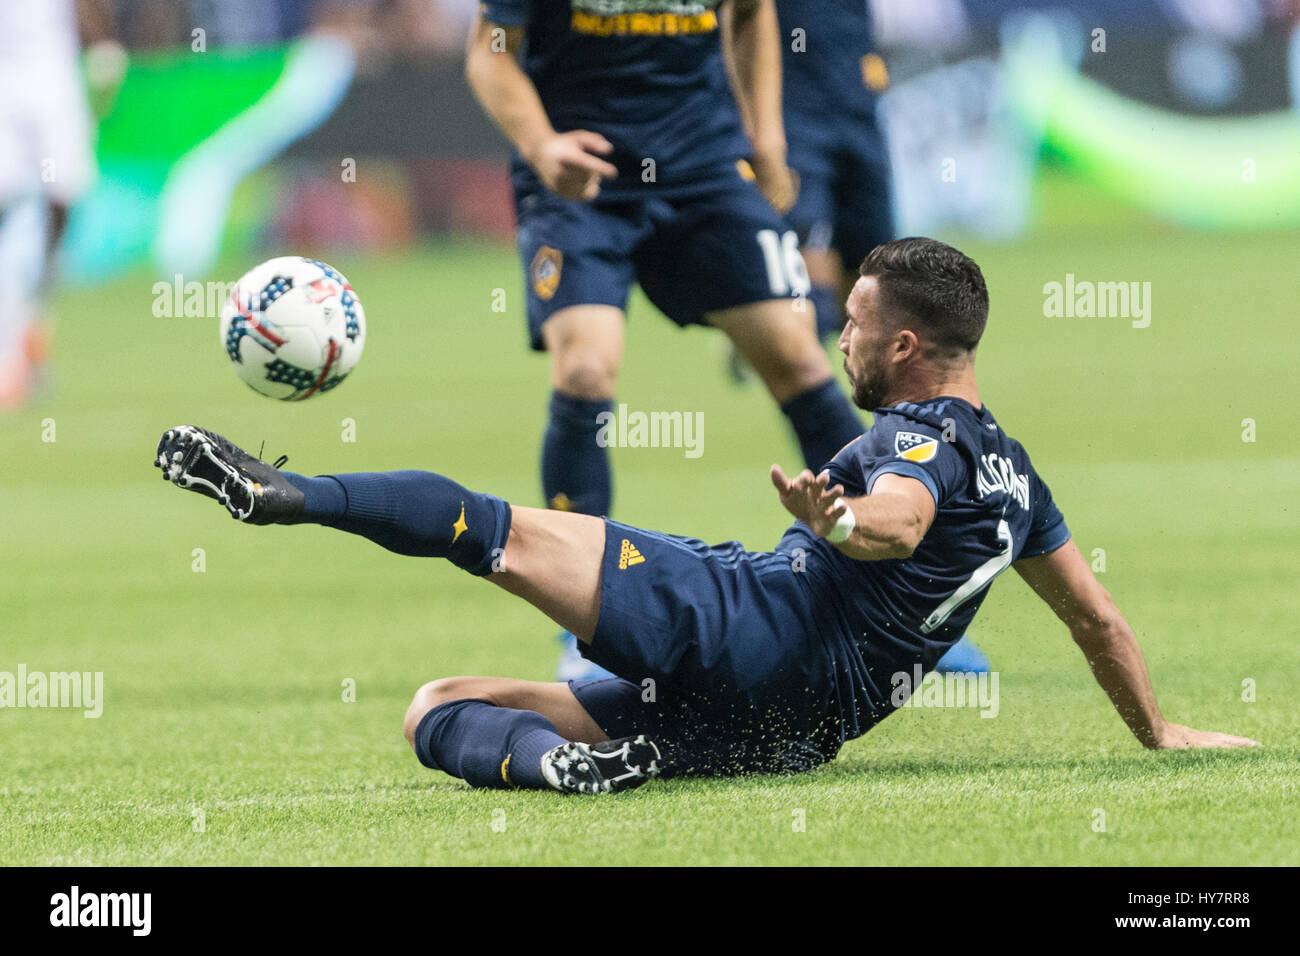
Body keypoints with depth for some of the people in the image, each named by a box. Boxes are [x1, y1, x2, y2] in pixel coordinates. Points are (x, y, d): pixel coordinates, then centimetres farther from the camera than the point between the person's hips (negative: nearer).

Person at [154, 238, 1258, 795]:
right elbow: (1099, 616, 31)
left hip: (743, 618, -8)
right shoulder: (1011, 471, 25)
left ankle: (280, 493, -34)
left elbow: (899, 522, -27)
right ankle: (563, 759, -22)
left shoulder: (926, 437, -3)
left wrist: (836, 520, -48)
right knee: (437, 707, 8)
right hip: (781, 732, 8)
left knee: (502, 530, -13)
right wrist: (1157, 730, 44)